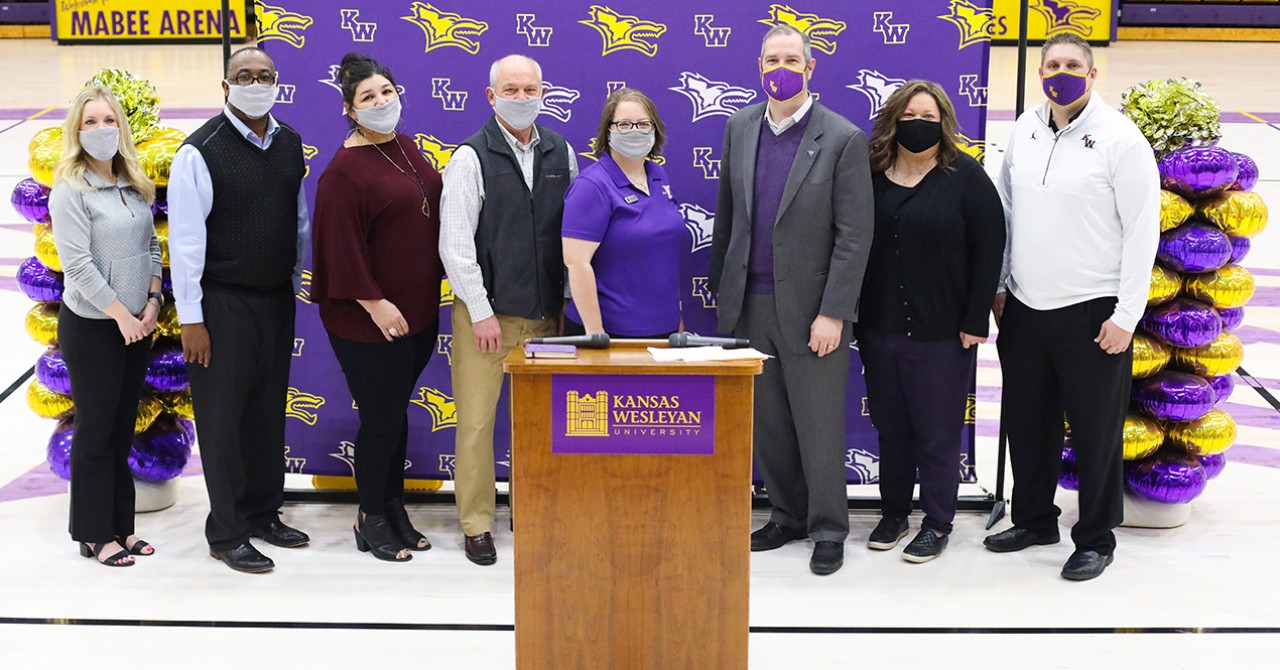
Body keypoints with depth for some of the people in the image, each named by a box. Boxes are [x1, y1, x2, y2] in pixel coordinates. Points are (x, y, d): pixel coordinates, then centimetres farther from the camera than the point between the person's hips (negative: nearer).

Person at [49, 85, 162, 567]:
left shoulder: (134, 187, 9)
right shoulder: (70, 190, -10)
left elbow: (152, 248, 13)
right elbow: (77, 265, -16)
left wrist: (152, 303, -1)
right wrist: (121, 314, -15)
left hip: (138, 325, 6)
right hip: (92, 327, -6)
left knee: (123, 429, 12)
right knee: (95, 431, 3)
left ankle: (121, 525, 22)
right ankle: (94, 535, 14)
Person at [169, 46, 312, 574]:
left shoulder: (290, 144, 6)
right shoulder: (202, 151, -12)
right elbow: (185, 239, -13)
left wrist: (298, 283, 14)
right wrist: (190, 318, -14)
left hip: (277, 298, 6)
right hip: (223, 303, -6)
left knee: (269, 410, 15)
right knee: (223, 416, 3)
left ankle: (263, 514, 30)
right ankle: (226, 534, 15)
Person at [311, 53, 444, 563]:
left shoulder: (406, 148, 10)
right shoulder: (345, 170, -15)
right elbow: (341, 246, -19)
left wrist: (431, 290, 16)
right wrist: (373, 303, -20)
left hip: (418, 311, 8)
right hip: (370, 321, -8)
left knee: (396, 414, 17)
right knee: (382, 420, 2)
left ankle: (394, 509, 30)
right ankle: (371, 519, 20)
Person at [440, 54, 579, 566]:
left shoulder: (561, 153, 8)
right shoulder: (471, 158, -5)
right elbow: (455, 244, -8)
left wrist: (567, 298, 6)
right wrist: (481, 313, -12)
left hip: (545, 313, 4)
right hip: (486, 312, -4)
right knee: (477, 420, -1)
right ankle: (477, 524, 12)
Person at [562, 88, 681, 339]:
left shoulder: (659, 176, 10)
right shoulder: (592, 186, -12)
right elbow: (575, 261, -18)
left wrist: (677, 315, 17)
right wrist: (595, 334, -20)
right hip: (611, 332, -6)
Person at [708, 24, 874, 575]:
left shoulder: (843, 140, -8)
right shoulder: (740, 128, 7)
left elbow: (855, 235, -10)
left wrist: (832, 314, -15)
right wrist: (720, 287, 12)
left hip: (809, 306, -4)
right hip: (750, 303, 5)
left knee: (818, 423, 4)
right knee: (767, 421, 12)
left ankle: (828, 528, 19)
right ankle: (787, 515, 29)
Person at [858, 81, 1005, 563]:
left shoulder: (966, 177, -4)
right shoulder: (871, 176, 5)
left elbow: (989, 249, -6)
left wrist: (975, 321, -10)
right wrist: (851, 315, 4)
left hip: (942, 332, -3)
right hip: (879, 328, 4)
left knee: (937, 432, 5)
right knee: (890, 426, 13)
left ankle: (938, 523, 19)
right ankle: (893, 512, 28)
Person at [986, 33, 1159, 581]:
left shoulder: (1120, 138, -9)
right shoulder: (1024, 130, 8)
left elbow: (1143, 230, -10)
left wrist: (1126, 316, -13)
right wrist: (998, 287, 11)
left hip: (1092, 312, -5)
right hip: (1024, 309, 6)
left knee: (1095, 431, 5)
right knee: (1027, 422, 16)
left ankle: (1096, 539, 20)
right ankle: (1034, 520, 34)